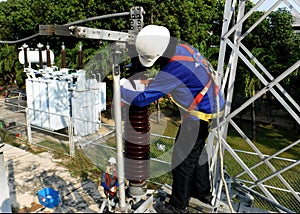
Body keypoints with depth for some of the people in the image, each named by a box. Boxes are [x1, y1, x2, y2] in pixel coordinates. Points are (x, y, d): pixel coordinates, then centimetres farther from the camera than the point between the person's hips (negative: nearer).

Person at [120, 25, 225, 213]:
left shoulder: (172, 70, -32)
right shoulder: (181, 46, -6)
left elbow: (142, 99, -26)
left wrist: (121, 90, -11)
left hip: (199, 113, -10)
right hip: (210, 104, 10)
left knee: (183, 158, 3)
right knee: (197, 150, 24)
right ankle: (203, 192, 43)